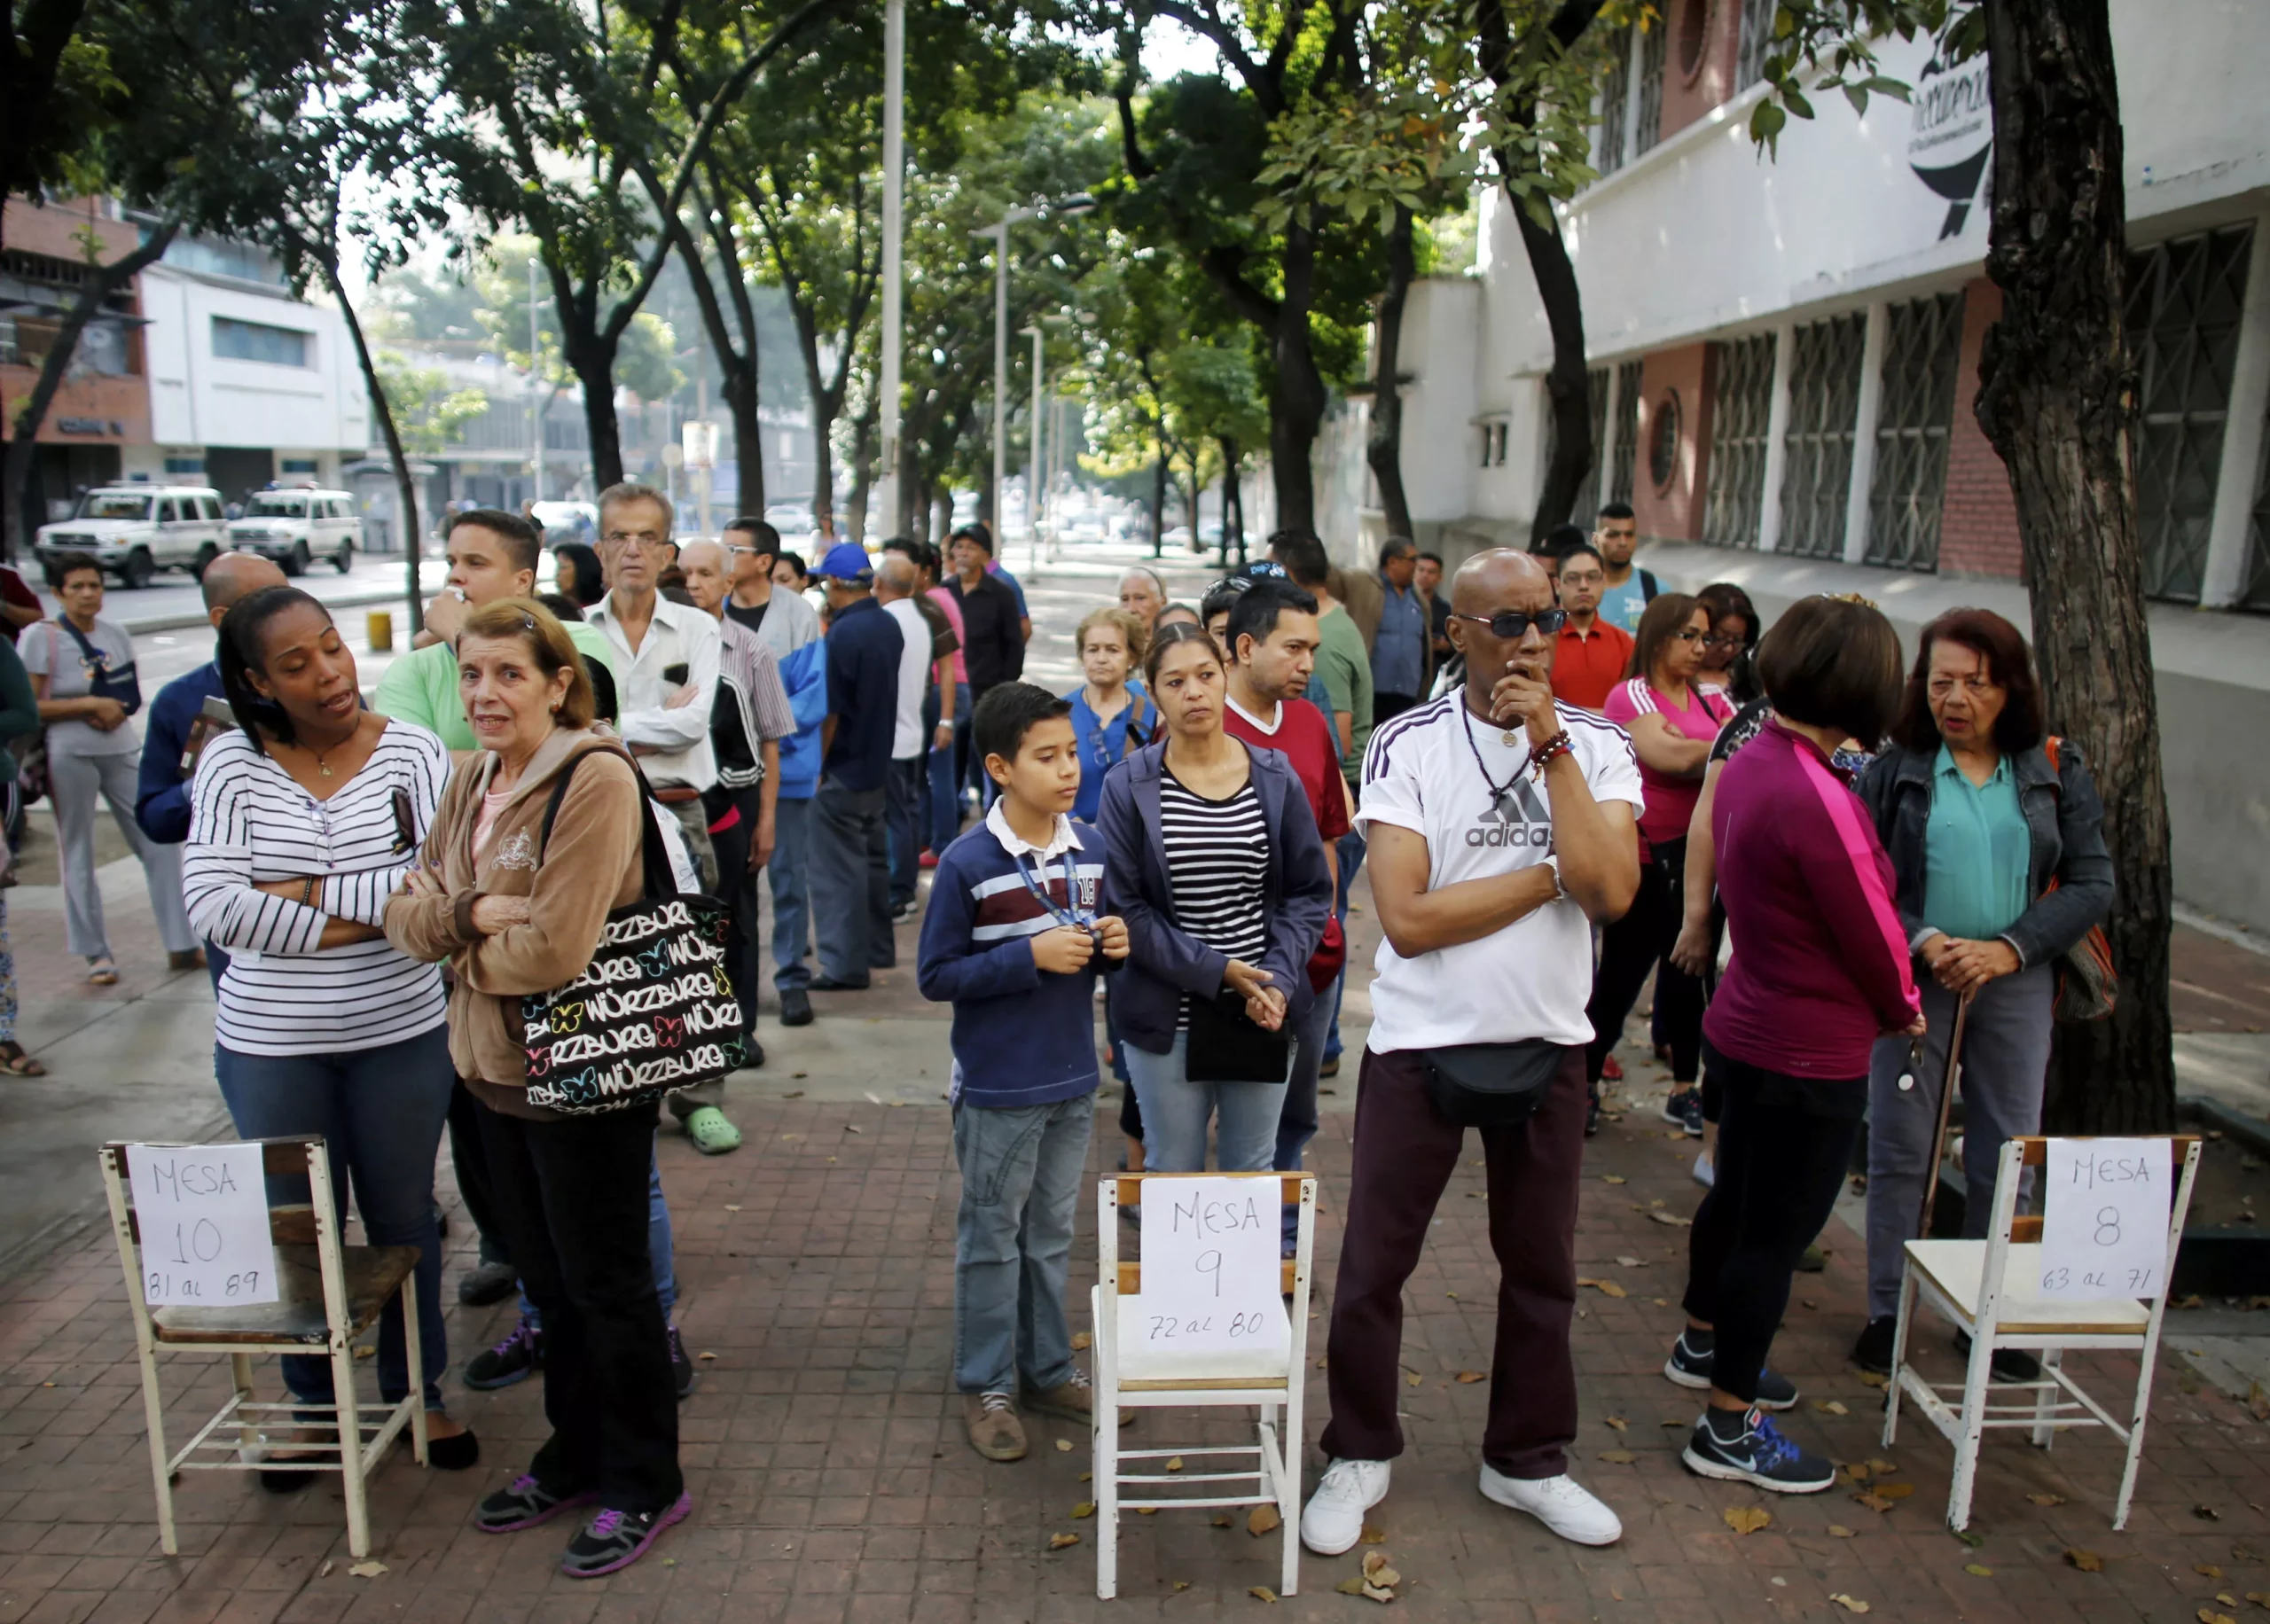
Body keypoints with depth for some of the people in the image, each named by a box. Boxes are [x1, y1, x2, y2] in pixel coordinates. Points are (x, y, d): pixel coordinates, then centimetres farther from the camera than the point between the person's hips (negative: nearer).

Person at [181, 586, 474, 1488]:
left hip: (400, 1036, 0)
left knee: (403, 1216, 15)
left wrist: (312, 892, -17)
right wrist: (380, 912, -16)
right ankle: (315, 1404, 36)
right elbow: (213, 906, -16)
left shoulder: (413, 752, -8)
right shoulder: (231, 762, -6)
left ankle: (416, 1388, 35)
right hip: (270, 1047, 1)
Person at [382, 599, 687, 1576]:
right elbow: (405, 911, 2)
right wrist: (471, 914, -17)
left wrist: (461, 948, -8)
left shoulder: (596, 779, -21)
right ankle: (575, 1456, 41)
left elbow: (554, 948, -26)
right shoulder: (473, 778, 6)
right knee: (547, 1278, 22)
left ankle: (643, 1485, 27)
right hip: (496, 1067, 8)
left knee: (606, 1284, 8)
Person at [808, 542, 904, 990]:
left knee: (840, 869, 0)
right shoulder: (889, 626, 2)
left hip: (842, 770, -8)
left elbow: (831, 711, -19)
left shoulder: (842, 634, -21)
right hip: (878, 764, 8)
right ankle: (878, 949, 29)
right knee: (873, 857, 18)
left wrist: (816, 765, -10)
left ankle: (846, 965, 5)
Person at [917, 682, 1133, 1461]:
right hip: (998, 1088, -5)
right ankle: (985, 1386, 26)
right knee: (992, 1238, 10)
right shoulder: (968, 863, -16)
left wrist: (1112, 948, -11)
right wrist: (1030, 956, -23)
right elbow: (934, 976, -14)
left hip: (1073, 1080, 5)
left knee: (1052, 1234, 19)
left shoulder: (1091, 849, 0)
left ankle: (1049, 1370, 35)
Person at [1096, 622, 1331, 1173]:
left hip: (1262, 1014, 2)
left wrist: (1279, 980, -10)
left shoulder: (1276, 779, 2)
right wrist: (1214, 970, -15)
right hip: (1168, 1020, -1)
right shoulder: (1128, 787, -4)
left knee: (1252, 1175, 14)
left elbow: (1310, 893, 4)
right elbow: (1123, 906, -7)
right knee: (1172, 1174, 11)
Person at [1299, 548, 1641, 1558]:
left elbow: (1611, 891, -19)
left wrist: (1548, 743, -19)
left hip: (1548, 1040, 3)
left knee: (1541, 1264, 17)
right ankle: (1360, 1455, 30)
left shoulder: (1597, 746, -2)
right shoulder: (1408, 745, -10)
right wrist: (1553, 874, -15)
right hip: (1421, 1039, -2)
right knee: (1373, 1263, 7)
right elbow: (1407, 918, -19)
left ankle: (1527, 1459, 38)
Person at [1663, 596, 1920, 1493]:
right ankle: (1728, 1427, 19)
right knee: (1777, 1232, 5)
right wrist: (1904, 1009, 6)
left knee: (1736, 1195, 25)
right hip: (1811, 1057, -9)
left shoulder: (1748, 764, -1)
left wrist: (1879, 1002, 10)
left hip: (1744, 1028, 9)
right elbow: (1871, 932, -17)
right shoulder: (1819, 800, -28)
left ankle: (1703, 1343, 47)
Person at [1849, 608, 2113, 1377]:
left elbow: (2092, 882, 0)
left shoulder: (2056, 772, 2)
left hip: (2015, 982, 2)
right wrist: (1922, 942, -19)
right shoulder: (1895, 769, -2)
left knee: (2008, 1158, 9)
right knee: (1899, 1152, 6)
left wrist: (2009, 949, -13)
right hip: (1913, 981, -1)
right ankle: (1887, 1310, 19)